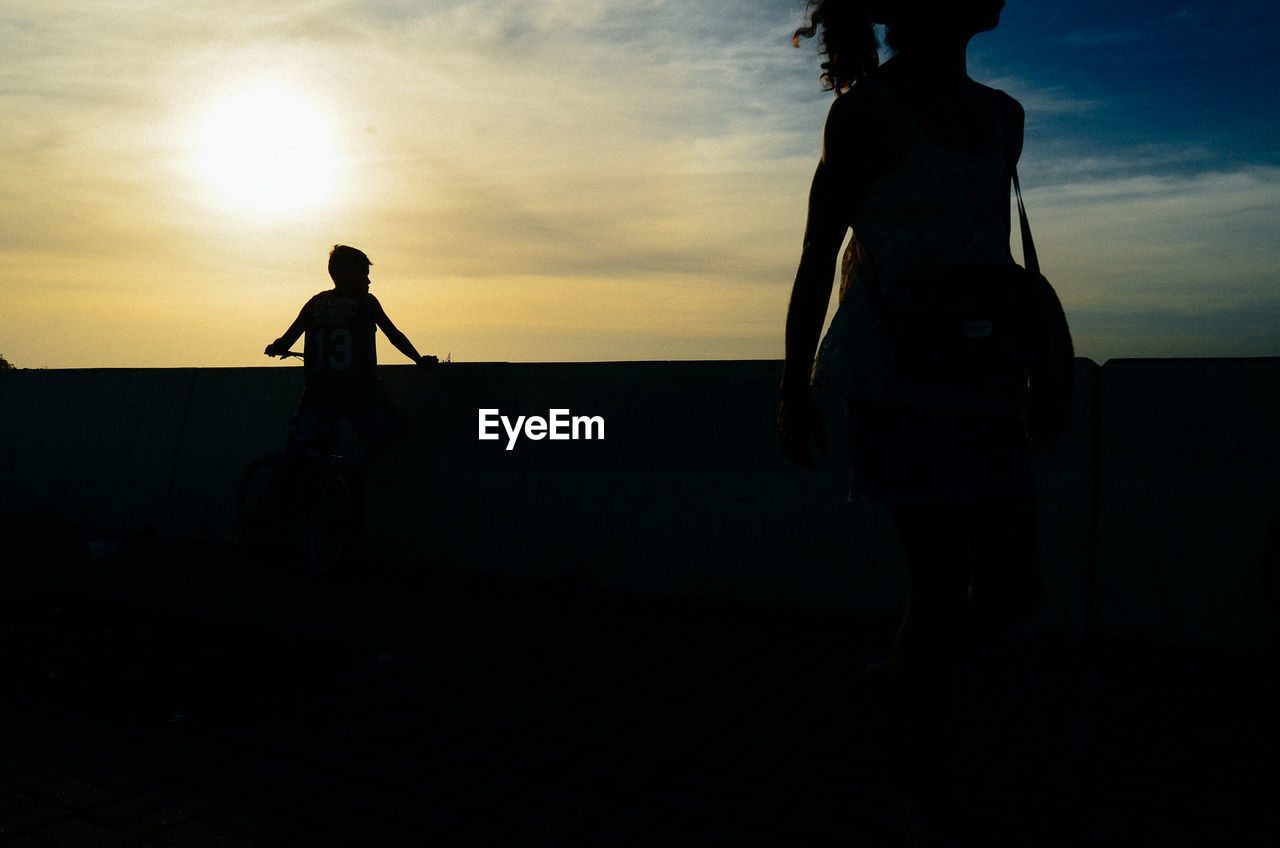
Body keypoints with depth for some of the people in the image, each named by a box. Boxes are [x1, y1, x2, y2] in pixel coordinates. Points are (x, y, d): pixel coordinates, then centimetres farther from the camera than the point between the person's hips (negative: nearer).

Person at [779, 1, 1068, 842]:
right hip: (900, 382, -7)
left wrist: (1040, 373, 22)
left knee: (1014, 587, 6)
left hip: (983, 382, 7)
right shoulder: (870, 109, -4)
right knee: (946, 582, -6)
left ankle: (897, 677, 32)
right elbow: (818, 256, -4)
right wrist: (795, 387, -6)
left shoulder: (1000, 115, 16)